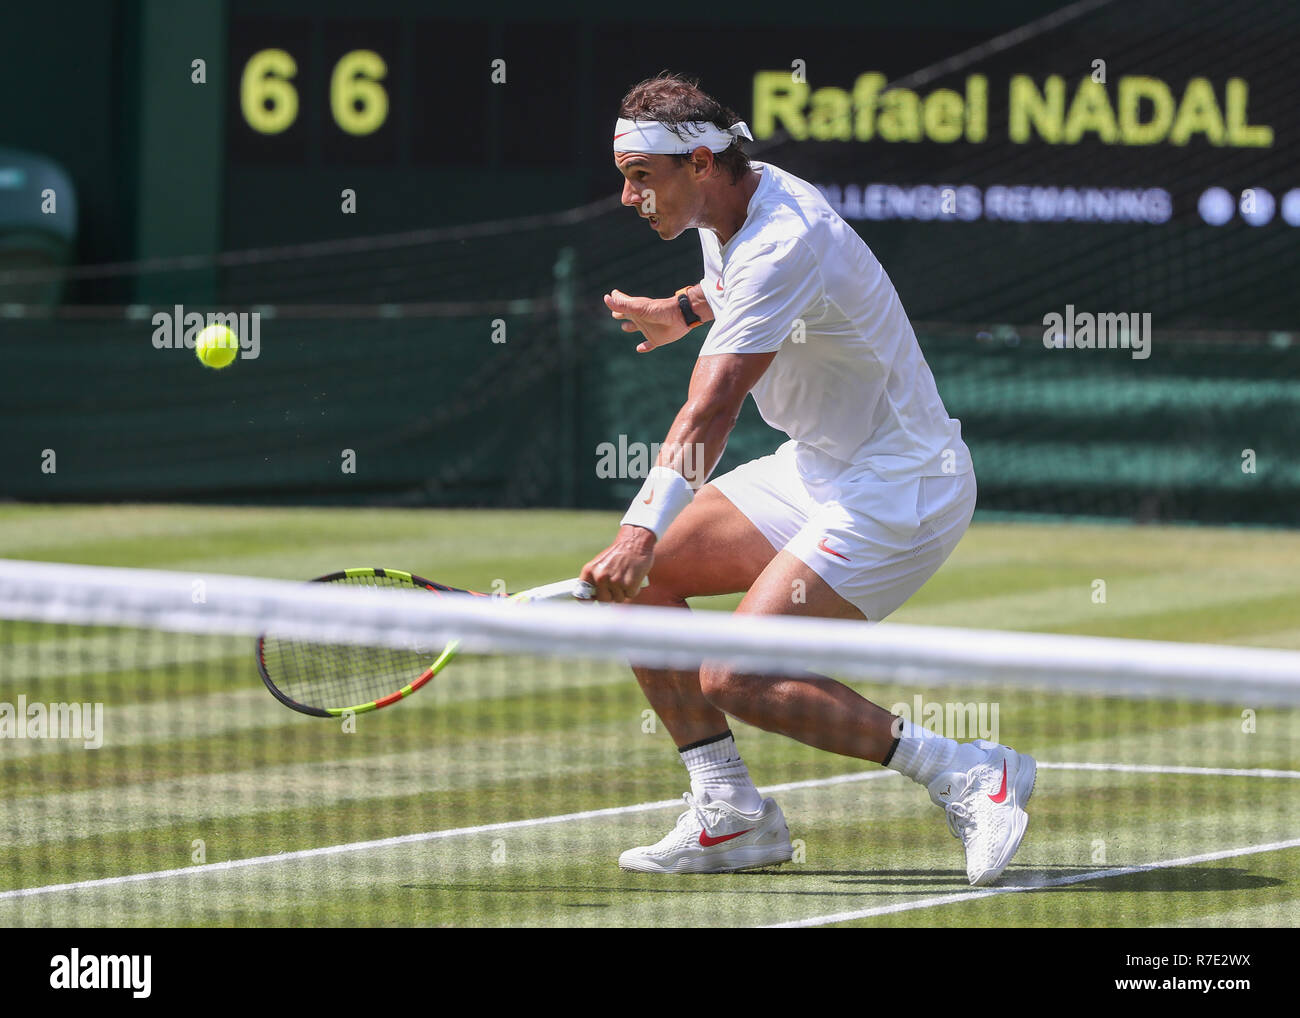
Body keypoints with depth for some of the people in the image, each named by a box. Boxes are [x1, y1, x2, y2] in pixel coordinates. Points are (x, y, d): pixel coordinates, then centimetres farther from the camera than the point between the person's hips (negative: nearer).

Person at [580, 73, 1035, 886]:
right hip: (819, 470, 10)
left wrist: (644, 532, -45)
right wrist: (683, 311, 27)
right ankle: (731, 816, 6)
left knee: (738, 679, -20)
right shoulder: (733, 207, 4)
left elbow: (710, 411, -38)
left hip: (900, 489, -10)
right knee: (641, 576, 3)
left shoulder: (784, 245, -26)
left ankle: (970, 776, -13)